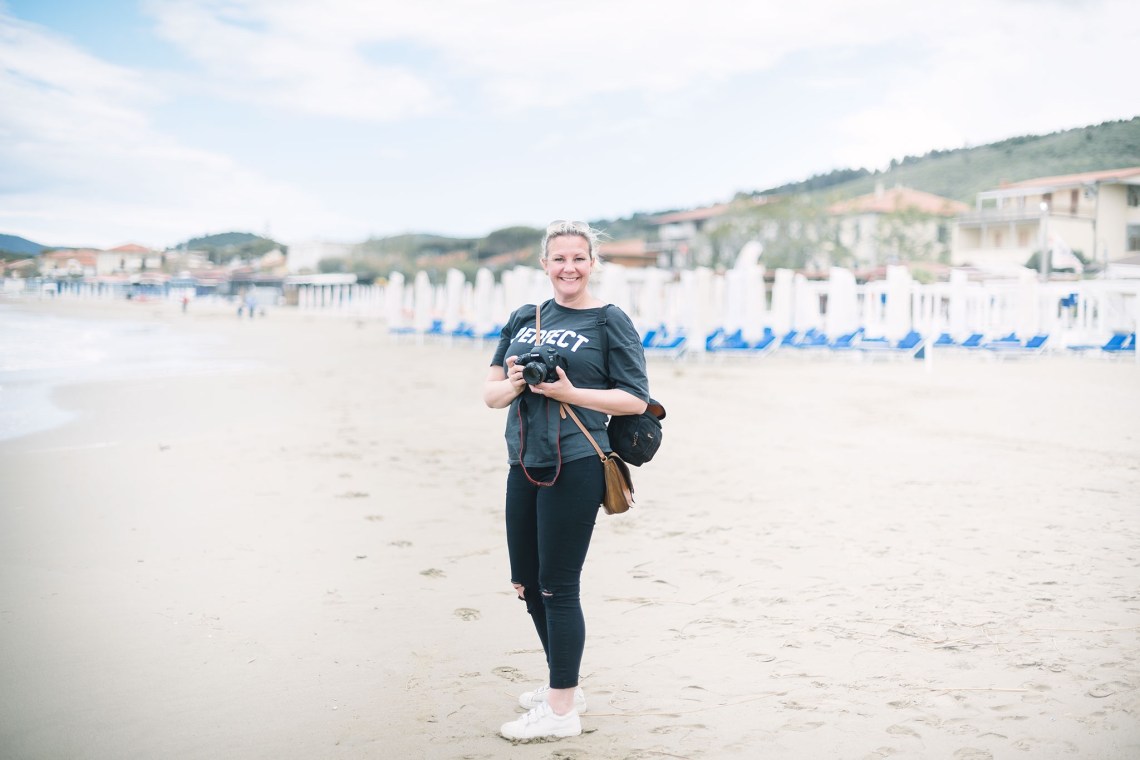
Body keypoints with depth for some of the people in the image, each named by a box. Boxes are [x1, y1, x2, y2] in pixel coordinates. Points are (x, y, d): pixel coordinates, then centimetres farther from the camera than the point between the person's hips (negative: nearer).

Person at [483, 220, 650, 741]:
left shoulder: (610, 322, -2)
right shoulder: (524, 319, 14)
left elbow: (636, 399, -7)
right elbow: (490, 393, 13)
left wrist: (568, 392, -16)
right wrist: (513, 384, -9)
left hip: (574, 468, -7)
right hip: (524, 465, 7)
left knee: (558, 587, -3)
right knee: (528, 584, 14)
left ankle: (562, 710, 9)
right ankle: (562, 685, 33)